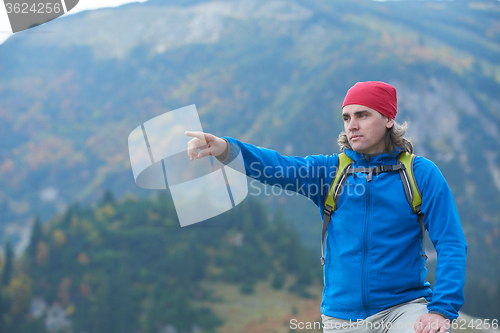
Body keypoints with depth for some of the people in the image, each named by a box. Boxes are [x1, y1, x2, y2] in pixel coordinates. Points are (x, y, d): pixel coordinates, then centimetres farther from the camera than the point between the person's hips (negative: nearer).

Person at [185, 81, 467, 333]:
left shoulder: (421, 173, -1)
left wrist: (442, 310, -17)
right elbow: (278, 166, -12)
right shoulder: (331, 169, 5)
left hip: (403, 307, -2)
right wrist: (225, 149, -31)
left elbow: (452, 245, -4)